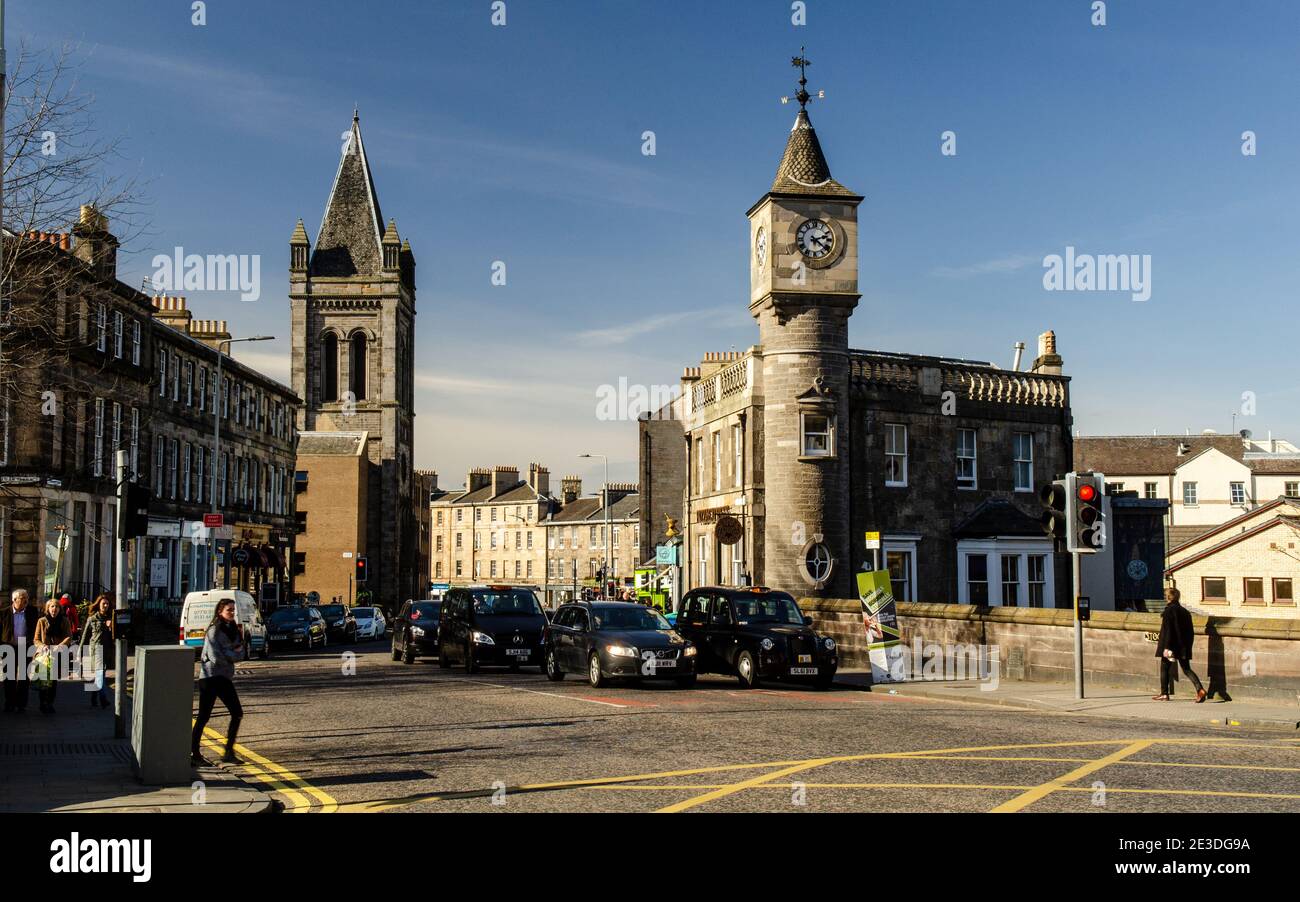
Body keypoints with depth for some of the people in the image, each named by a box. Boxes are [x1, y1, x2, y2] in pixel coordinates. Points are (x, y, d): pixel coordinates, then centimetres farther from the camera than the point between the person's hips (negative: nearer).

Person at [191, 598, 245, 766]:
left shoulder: (234, 630, 12)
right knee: (204, 717, -6)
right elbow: (216, 658, -18)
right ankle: (193, 754, -1)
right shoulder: (214, 631, -10)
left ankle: (229, 752, 15)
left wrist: (227, 654, -12)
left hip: (225, 678, 8)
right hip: (210, 677, -8)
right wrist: (233, 654, -4)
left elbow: (240, 654, 7)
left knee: (237, 714, 6)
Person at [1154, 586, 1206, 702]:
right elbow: (1190, 632, 12)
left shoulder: (1169, 610, -12)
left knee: (1164, 668, 8)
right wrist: (1188, 647, 18)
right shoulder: (1184, 611, 9)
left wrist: (1166, 647, -18)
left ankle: (1164, 694, 12)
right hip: (1183, 647, 6)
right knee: (1186, 669, 9)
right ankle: (1200, 689, -9)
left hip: (1171, 645, -6)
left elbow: (1167, 630, -17)